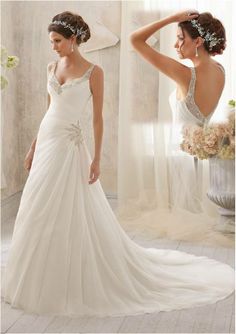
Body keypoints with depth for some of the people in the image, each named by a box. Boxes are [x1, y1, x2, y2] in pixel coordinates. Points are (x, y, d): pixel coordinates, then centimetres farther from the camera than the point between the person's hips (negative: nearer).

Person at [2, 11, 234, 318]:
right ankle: (46, 282, 27)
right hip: (46, 142, 7)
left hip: (69, 146, -7)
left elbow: (98, 118, -8)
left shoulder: (93, 72, -8)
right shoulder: (53, 68, 10)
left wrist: (97, 159, -13)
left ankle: (72, 285, 10)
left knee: (72, 216, -4)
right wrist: (34, 147, 16)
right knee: (40, 215, 12)